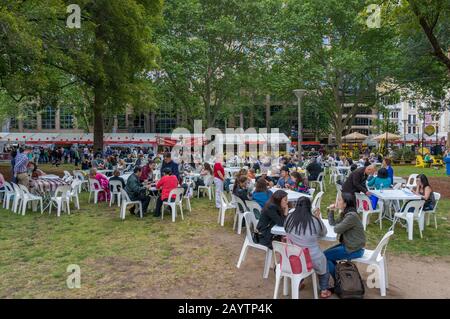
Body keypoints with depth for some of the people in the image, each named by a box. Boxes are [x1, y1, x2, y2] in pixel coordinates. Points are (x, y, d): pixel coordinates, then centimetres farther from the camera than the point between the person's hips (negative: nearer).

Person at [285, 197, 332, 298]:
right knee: (322, 260, 31)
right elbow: (324, 233, 4)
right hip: (312, 259, -2)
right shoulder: (315, 220, -16)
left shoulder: (289, 218, -10)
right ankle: (324, 290, 35)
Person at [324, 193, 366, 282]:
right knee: (326, 253, 12)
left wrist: (338, 225, -2)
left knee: (324, 257, -9)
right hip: (347, 244, 10)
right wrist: (331, 210, 2)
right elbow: (332, 223, 13)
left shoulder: (351, 216, -25)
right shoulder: (344, 213, 5)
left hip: (354, 249, -10)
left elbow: (337, 229, -23)